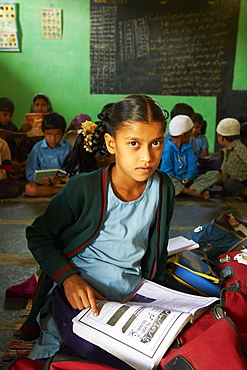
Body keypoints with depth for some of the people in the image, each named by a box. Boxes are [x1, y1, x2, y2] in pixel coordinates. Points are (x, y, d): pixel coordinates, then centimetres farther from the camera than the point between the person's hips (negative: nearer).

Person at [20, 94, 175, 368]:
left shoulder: (163, 189, -3)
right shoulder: (84, 189, -16)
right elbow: (38, 235, -6)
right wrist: (68, 277, -19)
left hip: (132, 294, 6)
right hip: (79, 294, -5)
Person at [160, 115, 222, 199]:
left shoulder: (187, 147, 13)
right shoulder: (168, 149, -6)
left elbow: (192, 166, 1)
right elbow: (166, 172, -11)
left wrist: (185, 180, -17)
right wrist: (180, 182, -22)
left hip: (188, 180, 6)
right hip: (176, 181, -5)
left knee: (216, 174, -11)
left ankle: (190, 189, -31)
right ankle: (197, 193, -37)